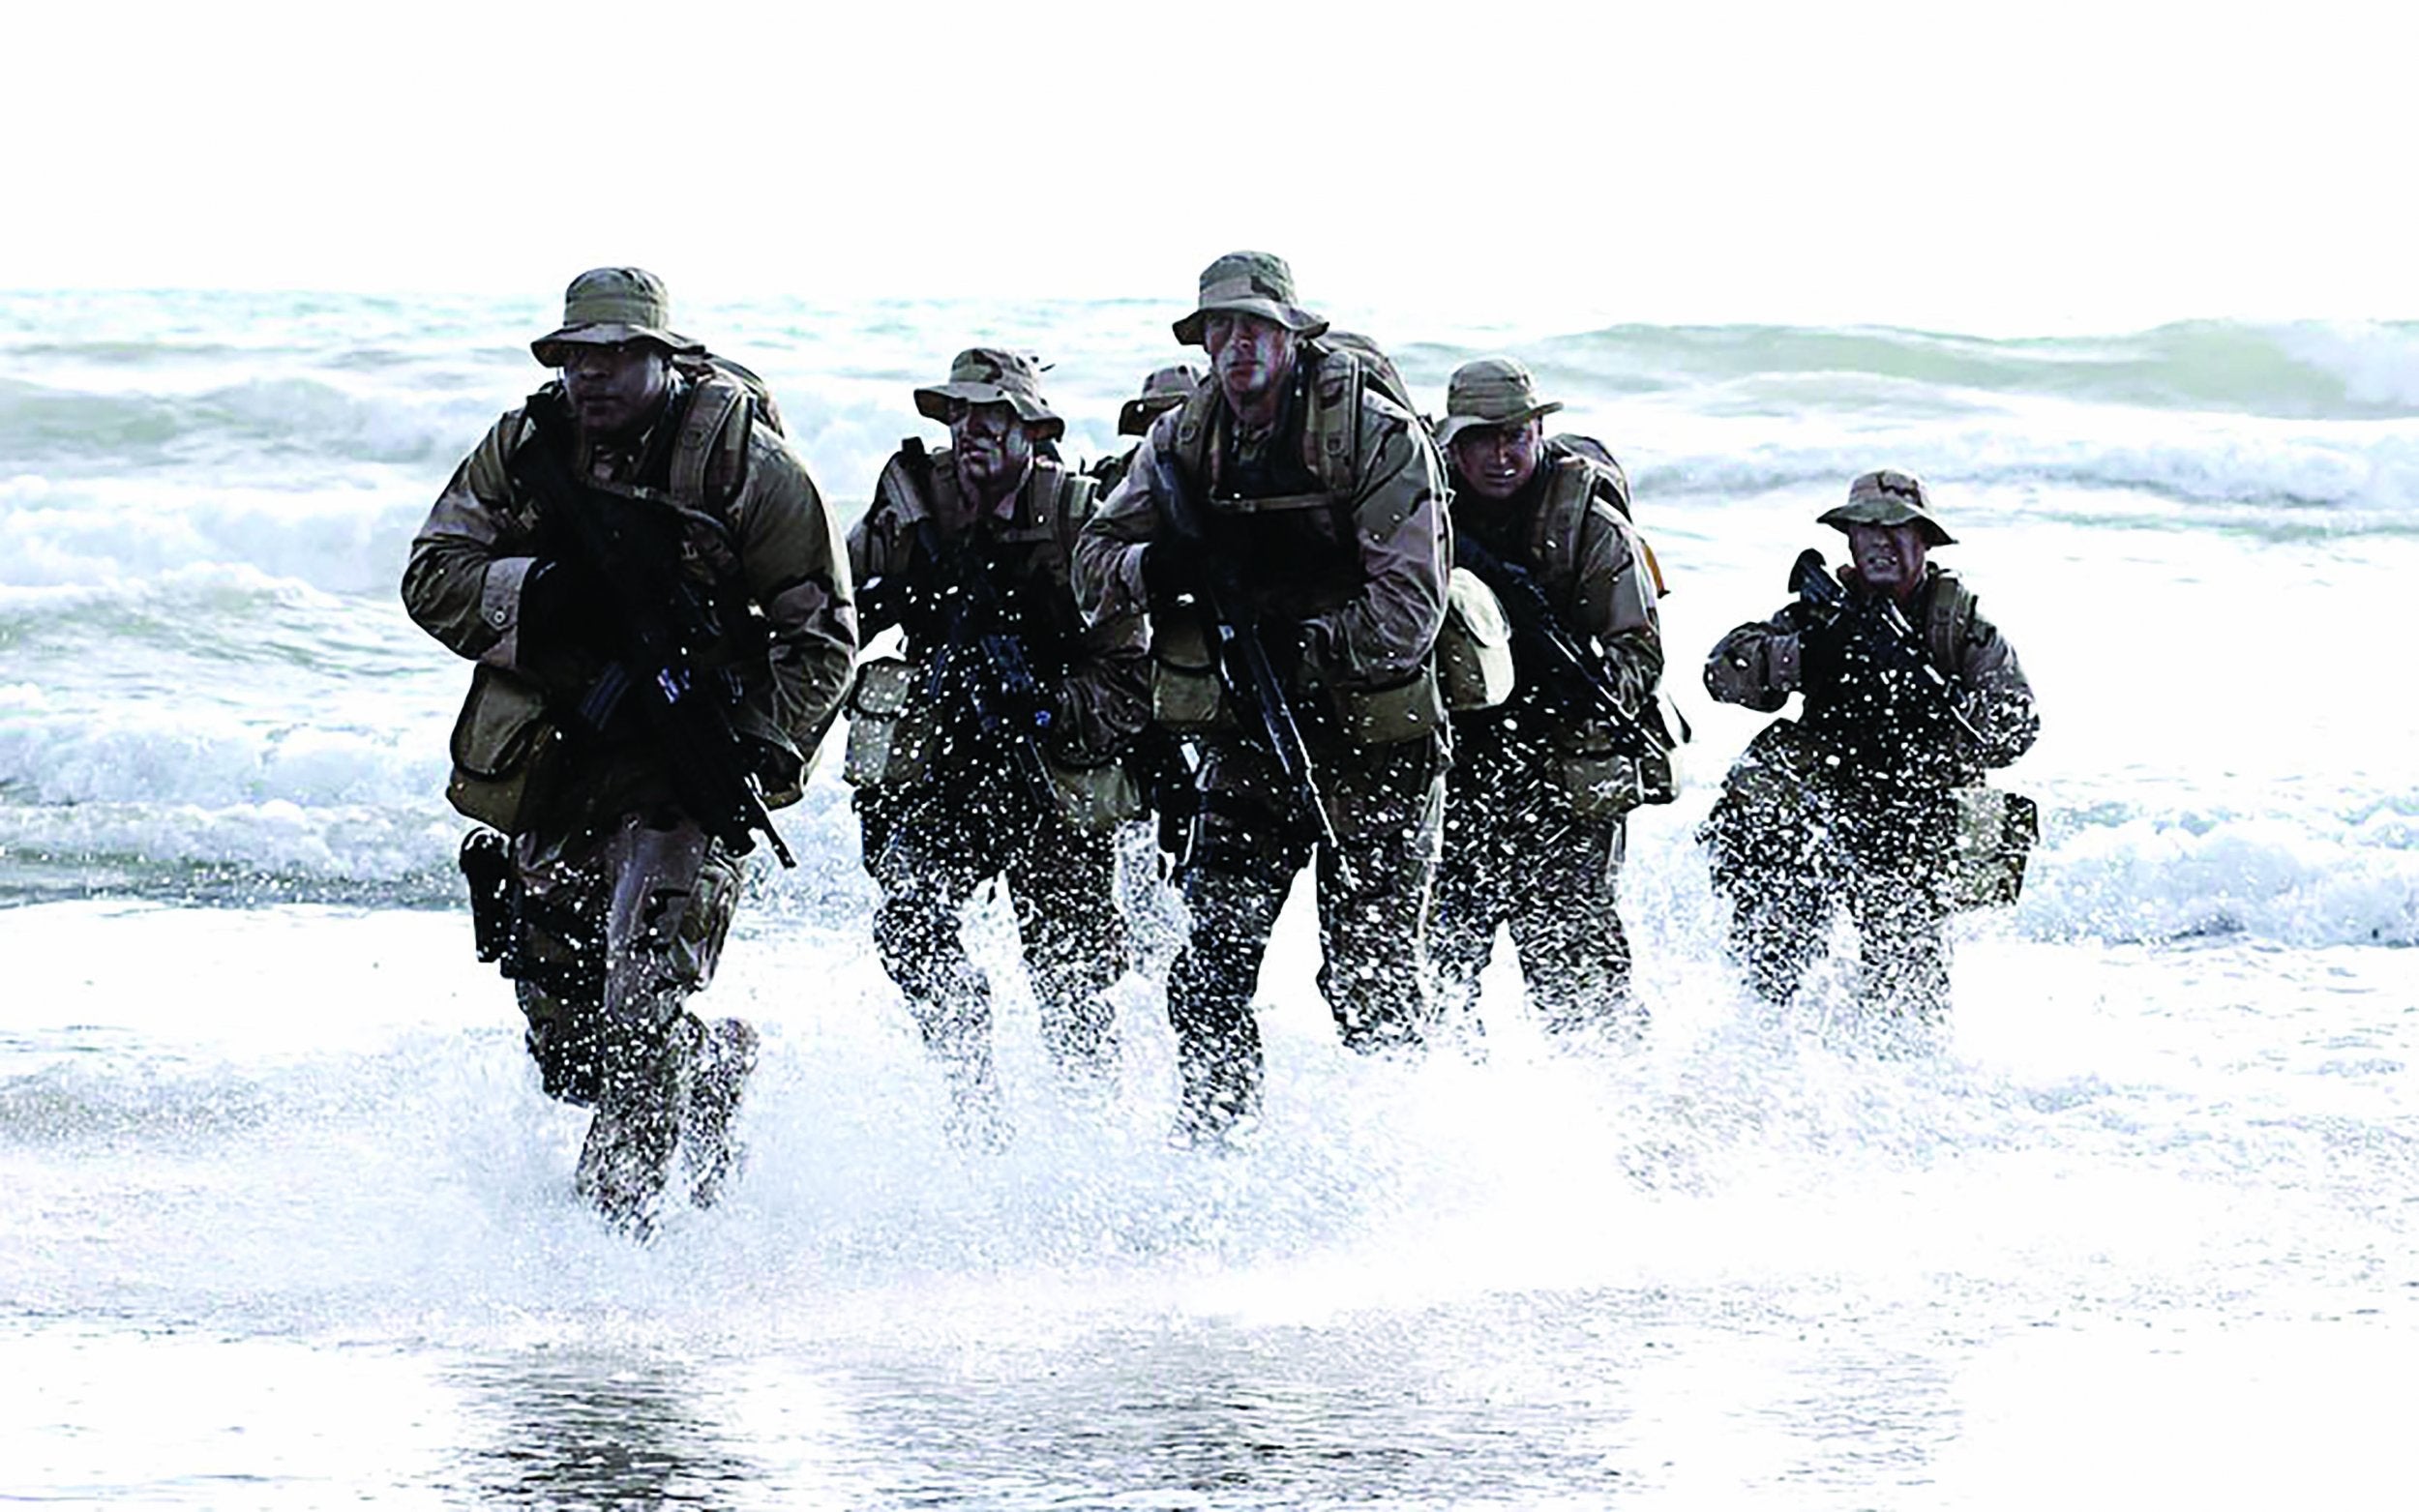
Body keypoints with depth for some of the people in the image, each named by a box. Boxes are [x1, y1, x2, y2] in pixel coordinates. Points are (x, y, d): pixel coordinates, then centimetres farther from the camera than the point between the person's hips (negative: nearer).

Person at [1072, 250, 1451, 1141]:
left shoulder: (1381, 439, -12)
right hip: (1245, 748, 4)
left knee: (1372, 983, 0)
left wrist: (1305, 648, -28)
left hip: (1370, 740, -4)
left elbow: (1408, 609, -17)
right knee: (1211, 970, -5)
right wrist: (1152, 568, -14)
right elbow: (1092, 564, 8)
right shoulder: (1181, 442, 4)